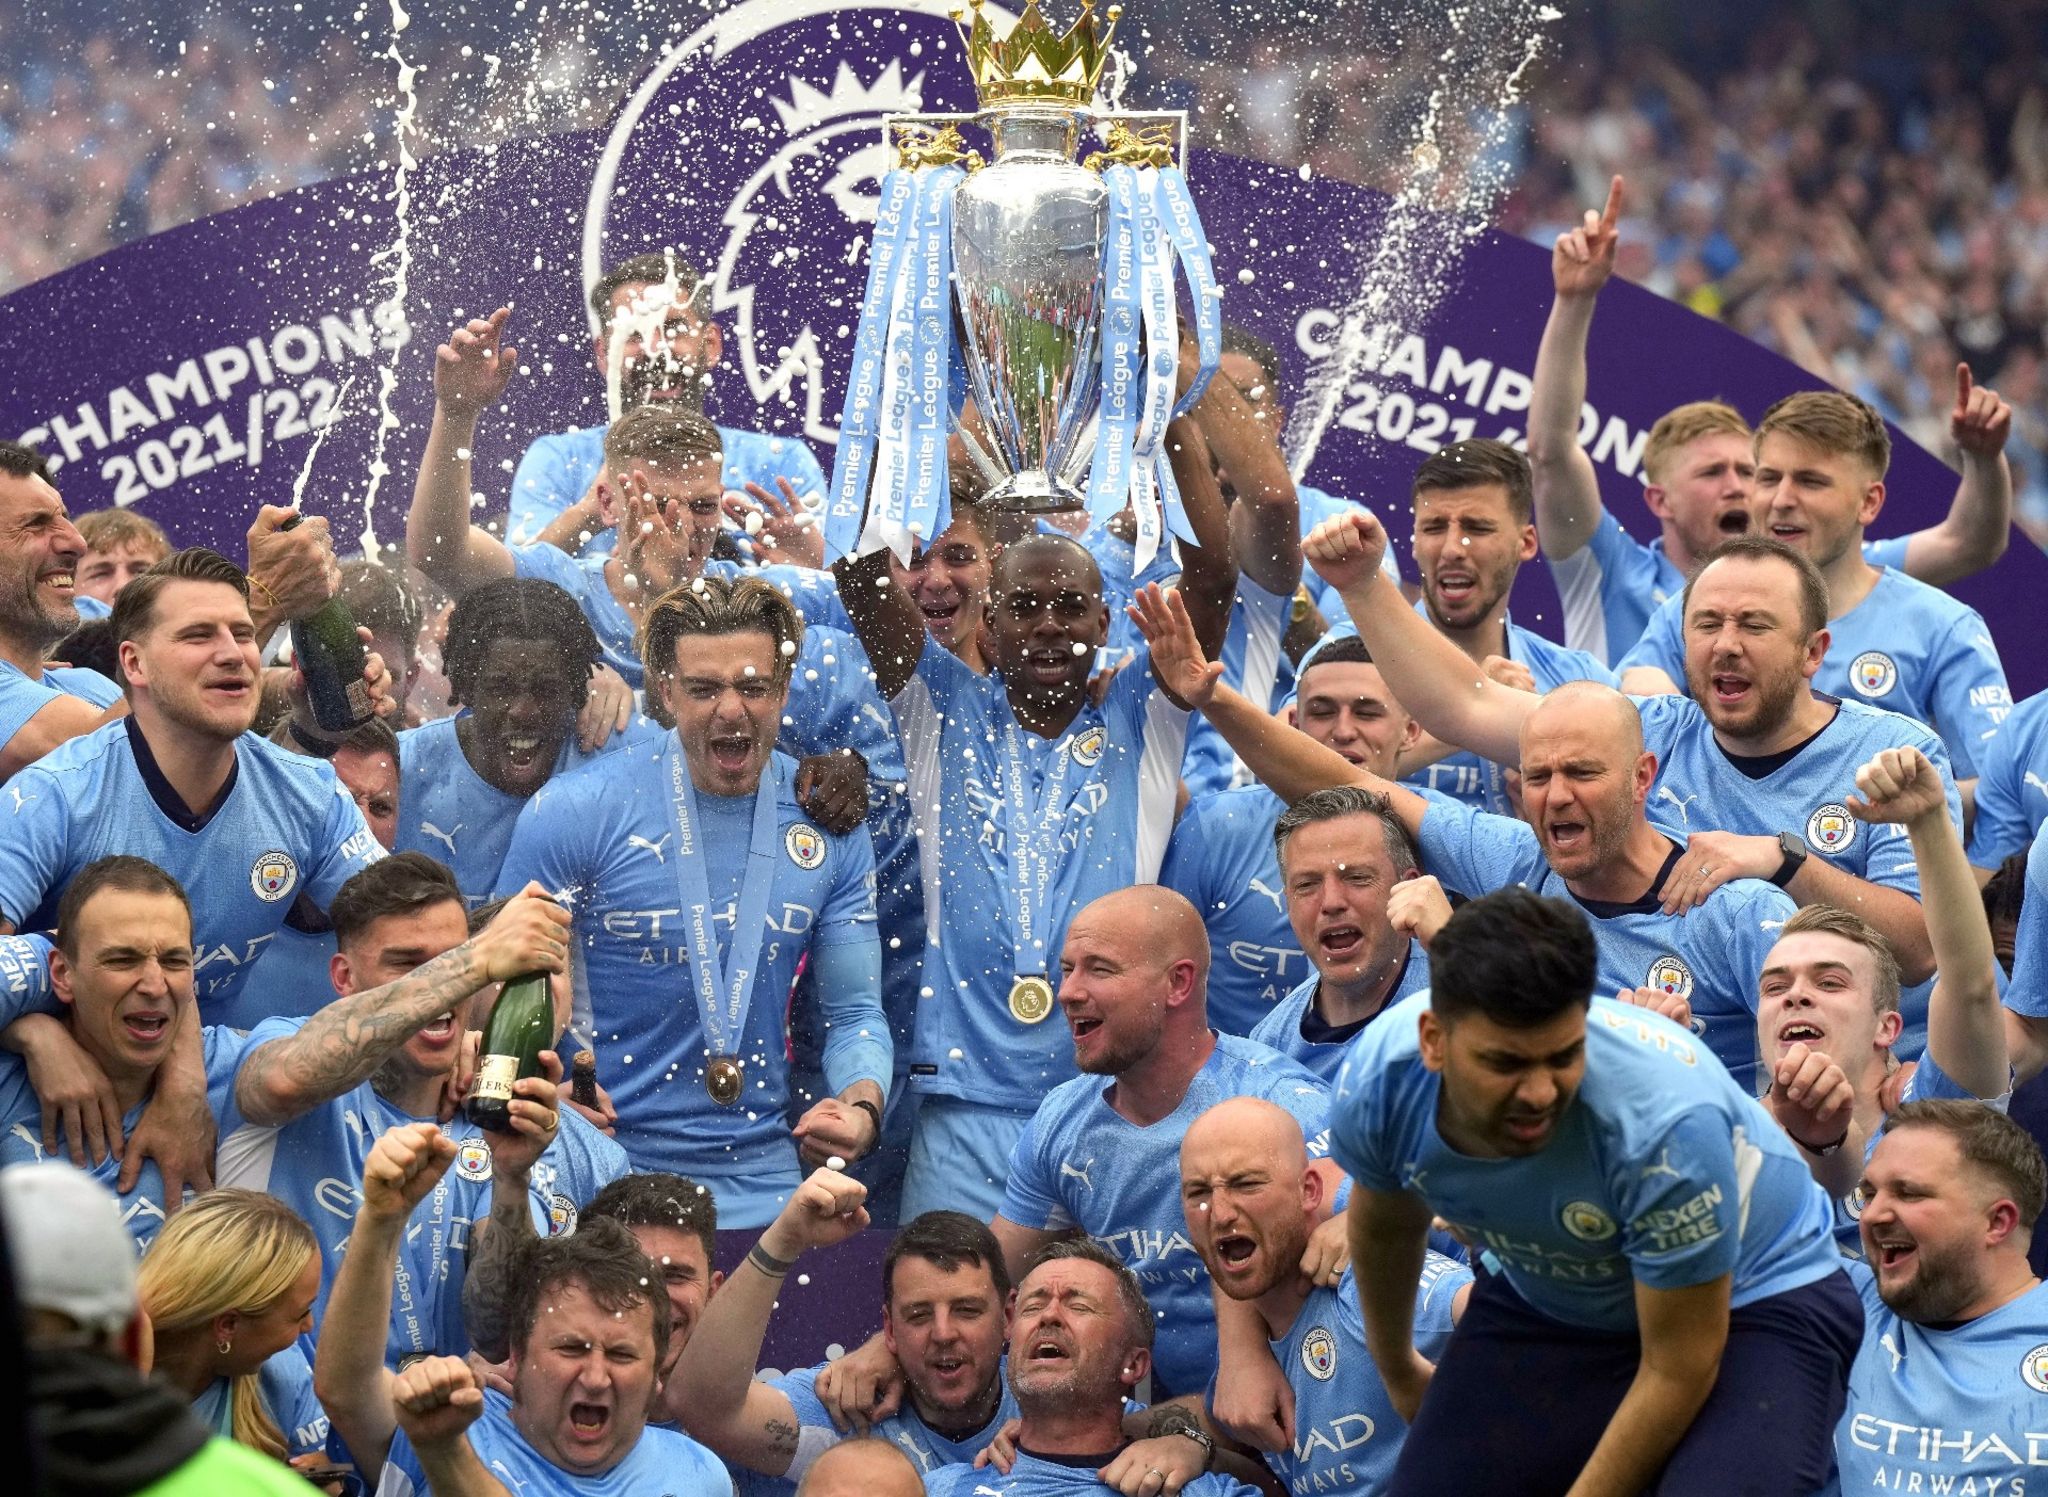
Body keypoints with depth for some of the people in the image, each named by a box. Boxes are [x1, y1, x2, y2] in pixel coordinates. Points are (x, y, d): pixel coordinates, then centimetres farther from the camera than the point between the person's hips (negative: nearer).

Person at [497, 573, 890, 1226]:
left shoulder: (830, 823, 1)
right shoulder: (572, 812, -10)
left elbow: (855, 1011, 5)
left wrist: (861, 1105, -16)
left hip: (762, 1175, 3)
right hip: (604, 1172, -3)